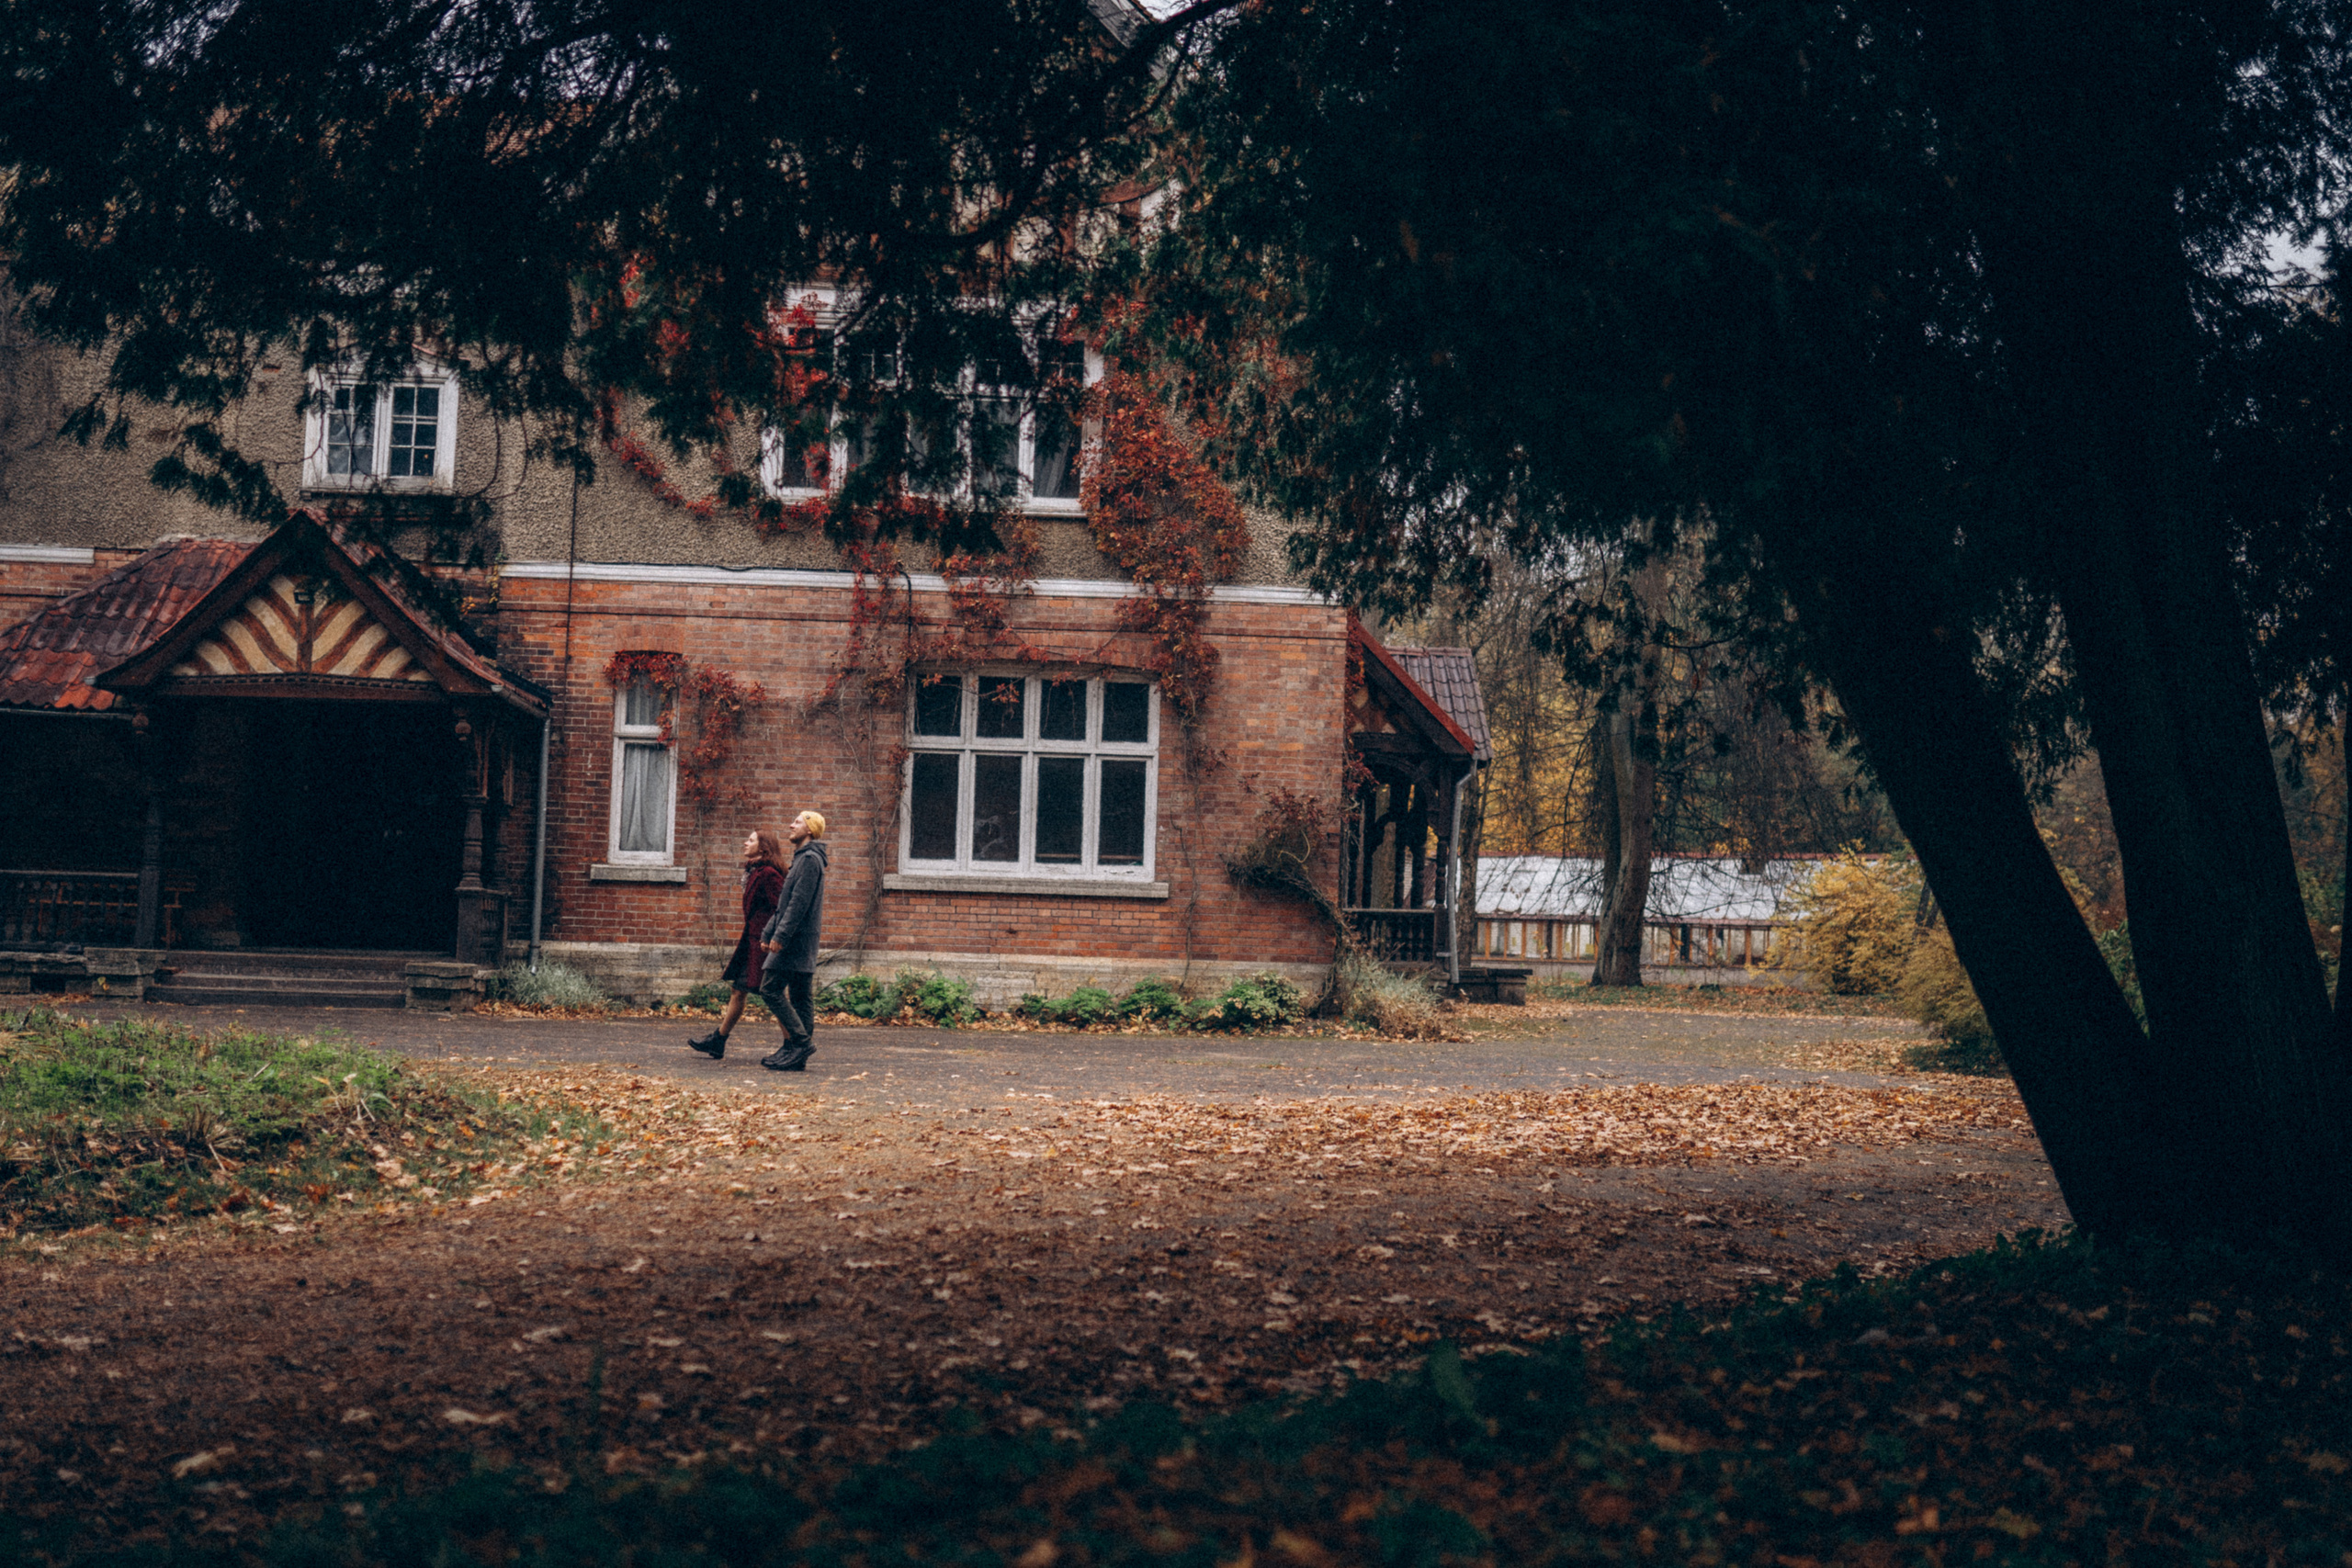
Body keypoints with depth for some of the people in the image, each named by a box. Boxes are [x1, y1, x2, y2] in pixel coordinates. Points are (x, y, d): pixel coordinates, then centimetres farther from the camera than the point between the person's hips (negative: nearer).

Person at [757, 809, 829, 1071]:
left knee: (771, 988, -10)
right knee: (801, 996, 7)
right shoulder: (802, 858, 21)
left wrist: (781, 935, -22)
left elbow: (799, 902, -20)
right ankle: (796, 1054, 8)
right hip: (800, 941, 10)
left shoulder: (810, 859, -11)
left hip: (796, 939, -10)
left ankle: (801, 1040, -12)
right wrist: (768, 934, 23)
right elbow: (784, 904, 25)